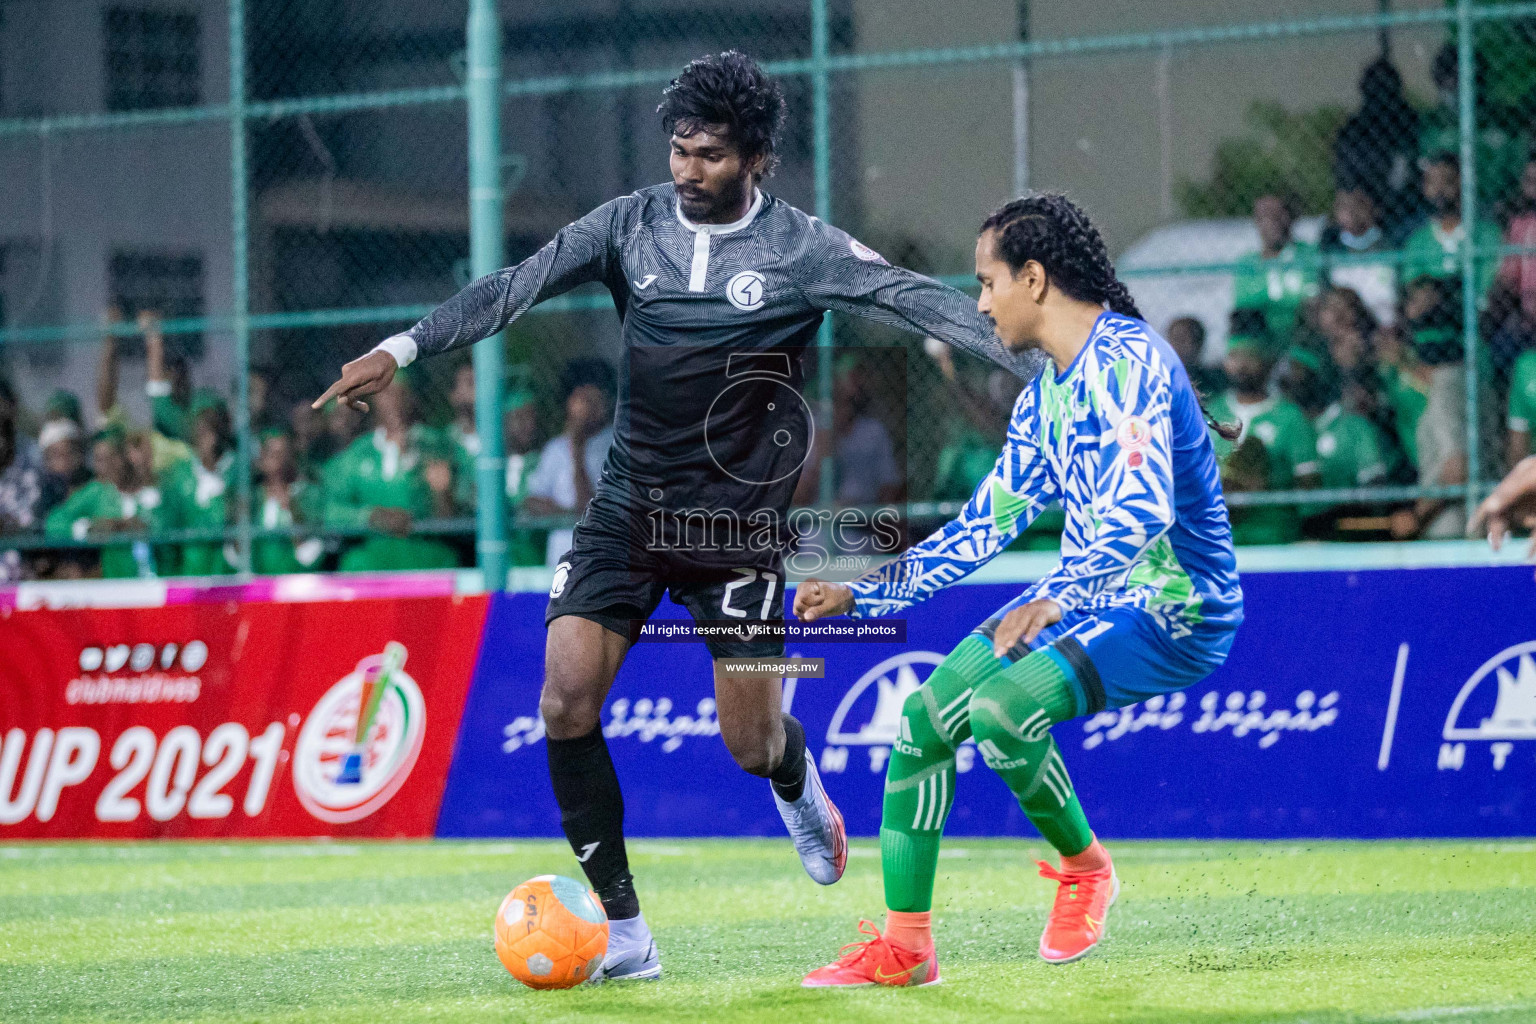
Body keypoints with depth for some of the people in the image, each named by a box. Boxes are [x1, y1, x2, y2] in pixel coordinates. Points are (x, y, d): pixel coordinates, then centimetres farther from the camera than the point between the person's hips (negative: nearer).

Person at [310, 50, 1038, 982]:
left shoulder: (802, 250, -9)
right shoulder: (633, 225, -1)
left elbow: (922, 301, -17)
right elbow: (519, 286, -4)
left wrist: (1039, 364, -27)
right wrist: (401, 351, -12)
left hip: (738, 522, -2)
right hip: (629, 509, 2)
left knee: (751, 743, -2)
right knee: (566, 702, -14)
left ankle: (798, 781, 39)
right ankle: (625, 935, -6)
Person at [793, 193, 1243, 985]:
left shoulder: (1126, 361, -19)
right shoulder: (1045, 393, 12)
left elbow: (1143, 510, -32)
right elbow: (984, 525, 19)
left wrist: (1057, 599, -43)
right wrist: (861, 592, 17)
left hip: (1171, 608, -10)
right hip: (1087, 597, 10)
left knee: (1002, 706, -30)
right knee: (924, 717, 1)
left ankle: (1084, 866, -3)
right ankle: (903, 945, 9)